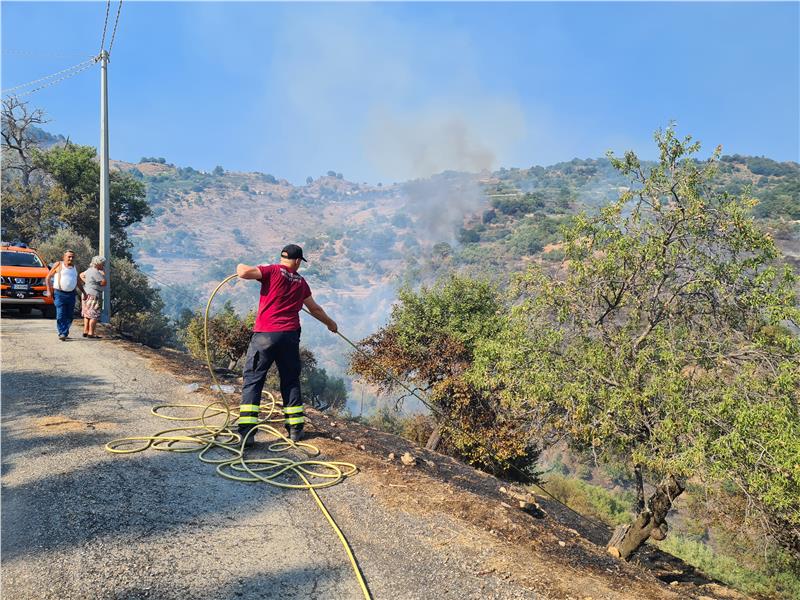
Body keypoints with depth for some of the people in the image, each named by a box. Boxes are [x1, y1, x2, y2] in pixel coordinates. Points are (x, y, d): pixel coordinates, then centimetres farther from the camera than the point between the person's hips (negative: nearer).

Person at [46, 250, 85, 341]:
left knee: (69, 316, 6)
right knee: (60, 315, -10)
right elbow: (48, 277, 3)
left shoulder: (74, 267, 16)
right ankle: (62, 333, -10)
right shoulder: (58, 264, 3)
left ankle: (65, 333, 17)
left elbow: (78, 282, 26)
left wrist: (83, 292, 21)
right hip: (59, 293, -5)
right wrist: (49, 289, -6)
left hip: (71, 294, 5)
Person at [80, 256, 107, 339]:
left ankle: (85, 331, 19)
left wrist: (86, 281, 18)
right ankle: (91, 333, -9)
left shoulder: (90, 270, 14)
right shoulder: (96, 272, -17)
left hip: (87, 294, 11)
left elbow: (81, 275, 30)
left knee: (87, 314, 15)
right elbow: (104, 283, -18)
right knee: (94, 315, -8)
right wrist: (103, 274, -8)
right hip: (93, 295, -11)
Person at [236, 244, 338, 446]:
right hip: (290, 336, 4)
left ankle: (246, 432, -7)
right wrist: (330, 323, 43)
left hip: (265, 335, -3)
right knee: (291, 381, 15)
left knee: (252, 380, 1)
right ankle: (296, 429, 19)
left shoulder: (273, 270, 0)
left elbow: (244, 272, -14)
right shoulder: (301, 282, 14)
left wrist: (241, 266, 11)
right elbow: (315, 309, 26)